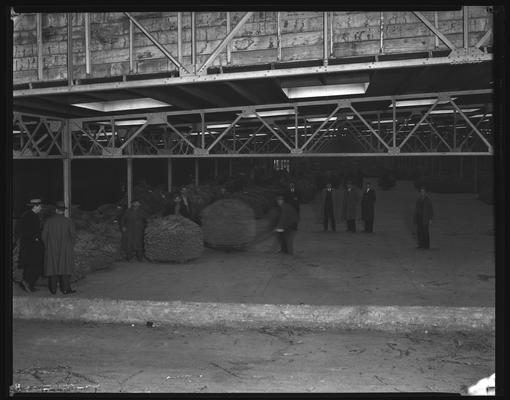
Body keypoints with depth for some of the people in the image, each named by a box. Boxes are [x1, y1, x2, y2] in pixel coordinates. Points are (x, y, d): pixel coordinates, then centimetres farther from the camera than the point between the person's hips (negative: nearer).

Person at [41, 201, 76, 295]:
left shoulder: (49, 221, -3)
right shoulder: (68, 221, -8)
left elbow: (44, 235, -2)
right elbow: (73, 235, -10)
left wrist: (47, 246, 11)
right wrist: (70, 245, 6)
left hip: (51, 249, 2)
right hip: (65, 249, -2)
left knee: (53, 268, 9)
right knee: (65, 267, 3)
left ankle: (53, 289, 13)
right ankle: (65, 289, 0)